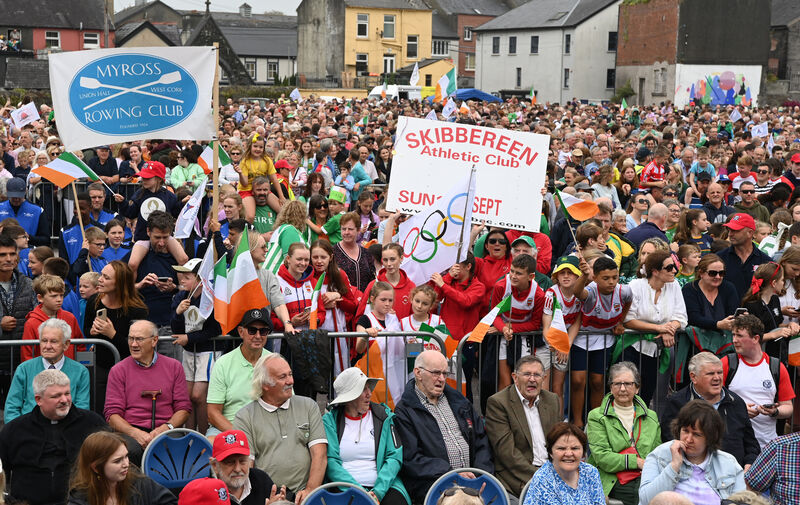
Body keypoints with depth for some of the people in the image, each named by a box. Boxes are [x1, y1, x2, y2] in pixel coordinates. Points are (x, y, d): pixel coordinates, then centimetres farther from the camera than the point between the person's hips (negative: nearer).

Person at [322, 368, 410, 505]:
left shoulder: (384, 415, 10)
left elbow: (394, 457, 3)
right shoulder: (330, 420, 6)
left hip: (382, 486, 1)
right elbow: (330, 461, -4)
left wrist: (377, 491, -13)